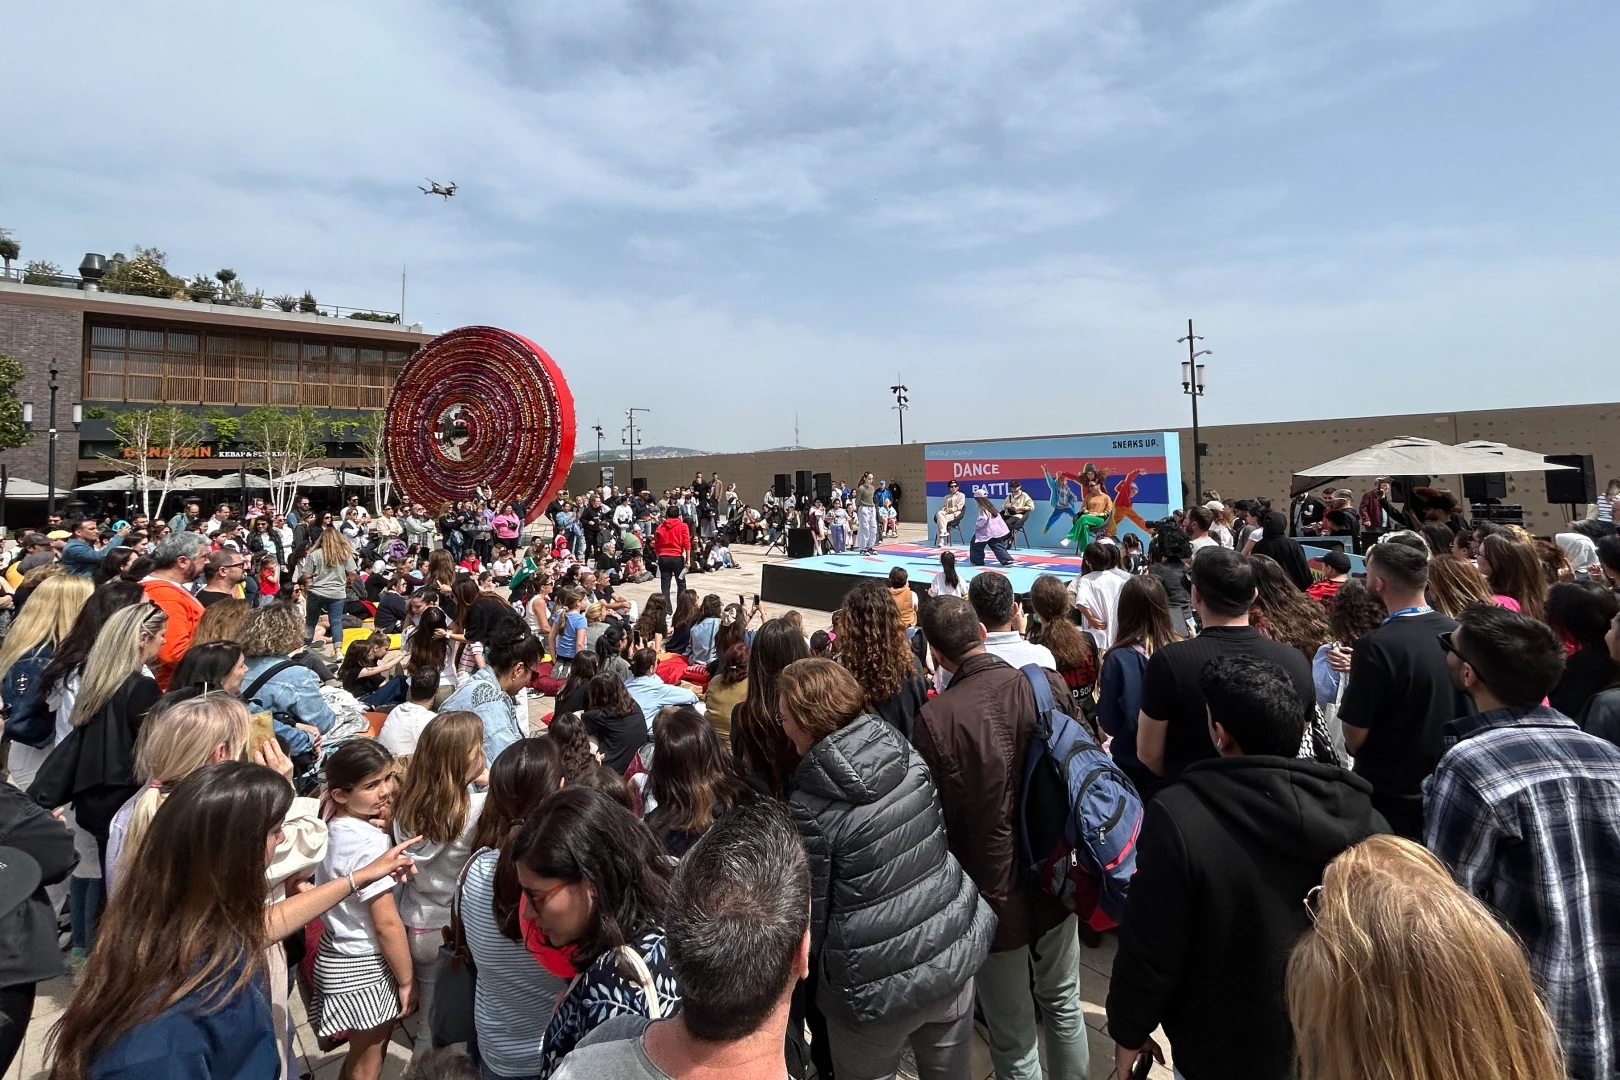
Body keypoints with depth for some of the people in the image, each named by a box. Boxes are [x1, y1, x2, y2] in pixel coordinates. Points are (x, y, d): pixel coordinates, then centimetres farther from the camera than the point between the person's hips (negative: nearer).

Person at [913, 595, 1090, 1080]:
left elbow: (935, 820, -16)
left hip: (994, 894, -4)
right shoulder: (1048, 684, -14)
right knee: (1064, 1004, 29)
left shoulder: (934, 719, -25)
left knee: (1013, 1041, 17)